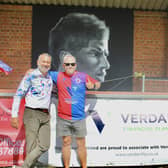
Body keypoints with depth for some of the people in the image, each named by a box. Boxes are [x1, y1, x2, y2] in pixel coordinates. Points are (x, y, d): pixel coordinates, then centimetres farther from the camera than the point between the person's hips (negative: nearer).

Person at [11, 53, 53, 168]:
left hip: (45, 115, 6)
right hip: (32, 113, -6)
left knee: (44, 146, 1)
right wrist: (14, 115, -12)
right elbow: (18, 95, -7)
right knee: (32, 146, -6)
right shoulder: (31, 76, -6)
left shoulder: (50, 78, 12)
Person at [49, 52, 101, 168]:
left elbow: (98, 83, 12)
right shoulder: (58, 76, 3)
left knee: (81, 144, 7)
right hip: (63, 118, 0)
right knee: (66, 143, 9)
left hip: (79, 118, 0)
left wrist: (93, 85, -8)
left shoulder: (83, 76, 2)